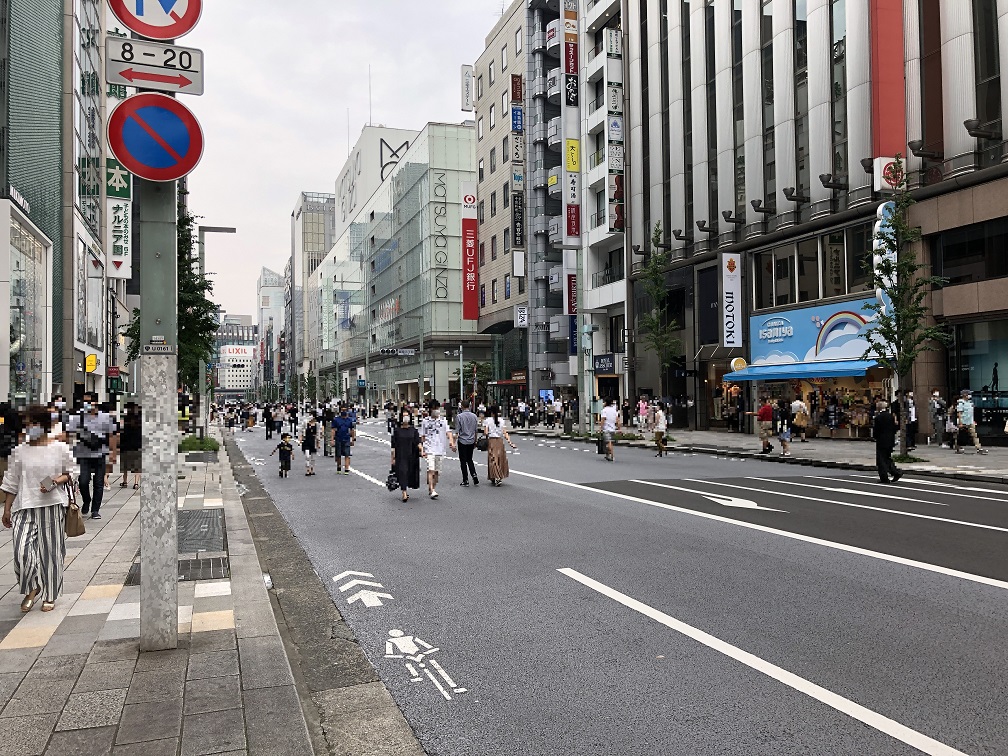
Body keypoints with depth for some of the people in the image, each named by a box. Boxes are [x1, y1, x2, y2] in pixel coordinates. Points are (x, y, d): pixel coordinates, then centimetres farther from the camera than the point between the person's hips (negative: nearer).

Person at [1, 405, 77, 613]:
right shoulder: (19, 451, 5)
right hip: (26, 506, 1)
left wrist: (57, 481, -12)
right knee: (22, 550, -10)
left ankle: (50, 596, 20)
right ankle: (32, 588, 16)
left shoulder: (60, 448, 1)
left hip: (52, 505, -1)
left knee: (51, 551, 5)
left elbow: (70, 473, 9)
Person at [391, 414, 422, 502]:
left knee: (410, 474, 8)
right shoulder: (397, 431, 1)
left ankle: (405, 491, 31)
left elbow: (418, 441, -2)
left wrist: (421, 448, -22)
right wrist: (393, 458, -1)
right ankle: (404, 494, -16)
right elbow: (393, 445, 2)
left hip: (411, 456, 2)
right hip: (400, 456, -2)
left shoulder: (413, 430, 6)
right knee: (402, 473, -13)